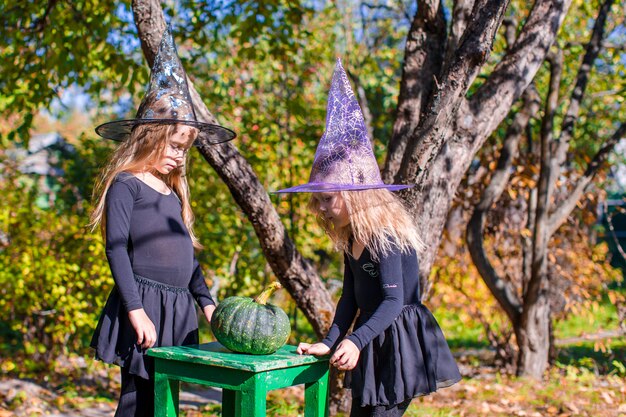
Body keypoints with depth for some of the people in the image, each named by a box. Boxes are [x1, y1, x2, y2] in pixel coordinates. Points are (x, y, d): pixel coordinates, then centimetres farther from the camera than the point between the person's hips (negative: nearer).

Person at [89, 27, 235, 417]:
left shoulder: (174, 192, 16)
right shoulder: (125, 185, -5)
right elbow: (117, 249, -11)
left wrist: (207, 301, 19)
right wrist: (135, 310, -16)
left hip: (178, 310, 7)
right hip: (144, 307, -7)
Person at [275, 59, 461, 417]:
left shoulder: (386, 235, -21)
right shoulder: (350, 237, 5)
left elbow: (394, 300, -27)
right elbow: (351, 297, 6)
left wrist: (355, 342, -38)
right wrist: (329, 343, -2)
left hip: (400, 343, -9)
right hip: (372, 339, 9)